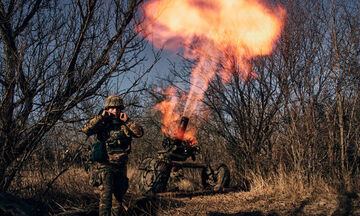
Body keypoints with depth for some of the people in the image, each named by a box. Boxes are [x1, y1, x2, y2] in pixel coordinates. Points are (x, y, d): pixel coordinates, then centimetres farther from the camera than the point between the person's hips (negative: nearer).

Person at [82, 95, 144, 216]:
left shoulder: (125, 125, 9)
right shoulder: (101, 124, 1)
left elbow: (140, 132, -3)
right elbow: (86, 130, -15)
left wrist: (127, 121, -7)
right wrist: (101, 117, -14)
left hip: (120, 167, 5)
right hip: (104, 166, -4)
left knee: (118, 197, 14)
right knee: (106, 195, -20)